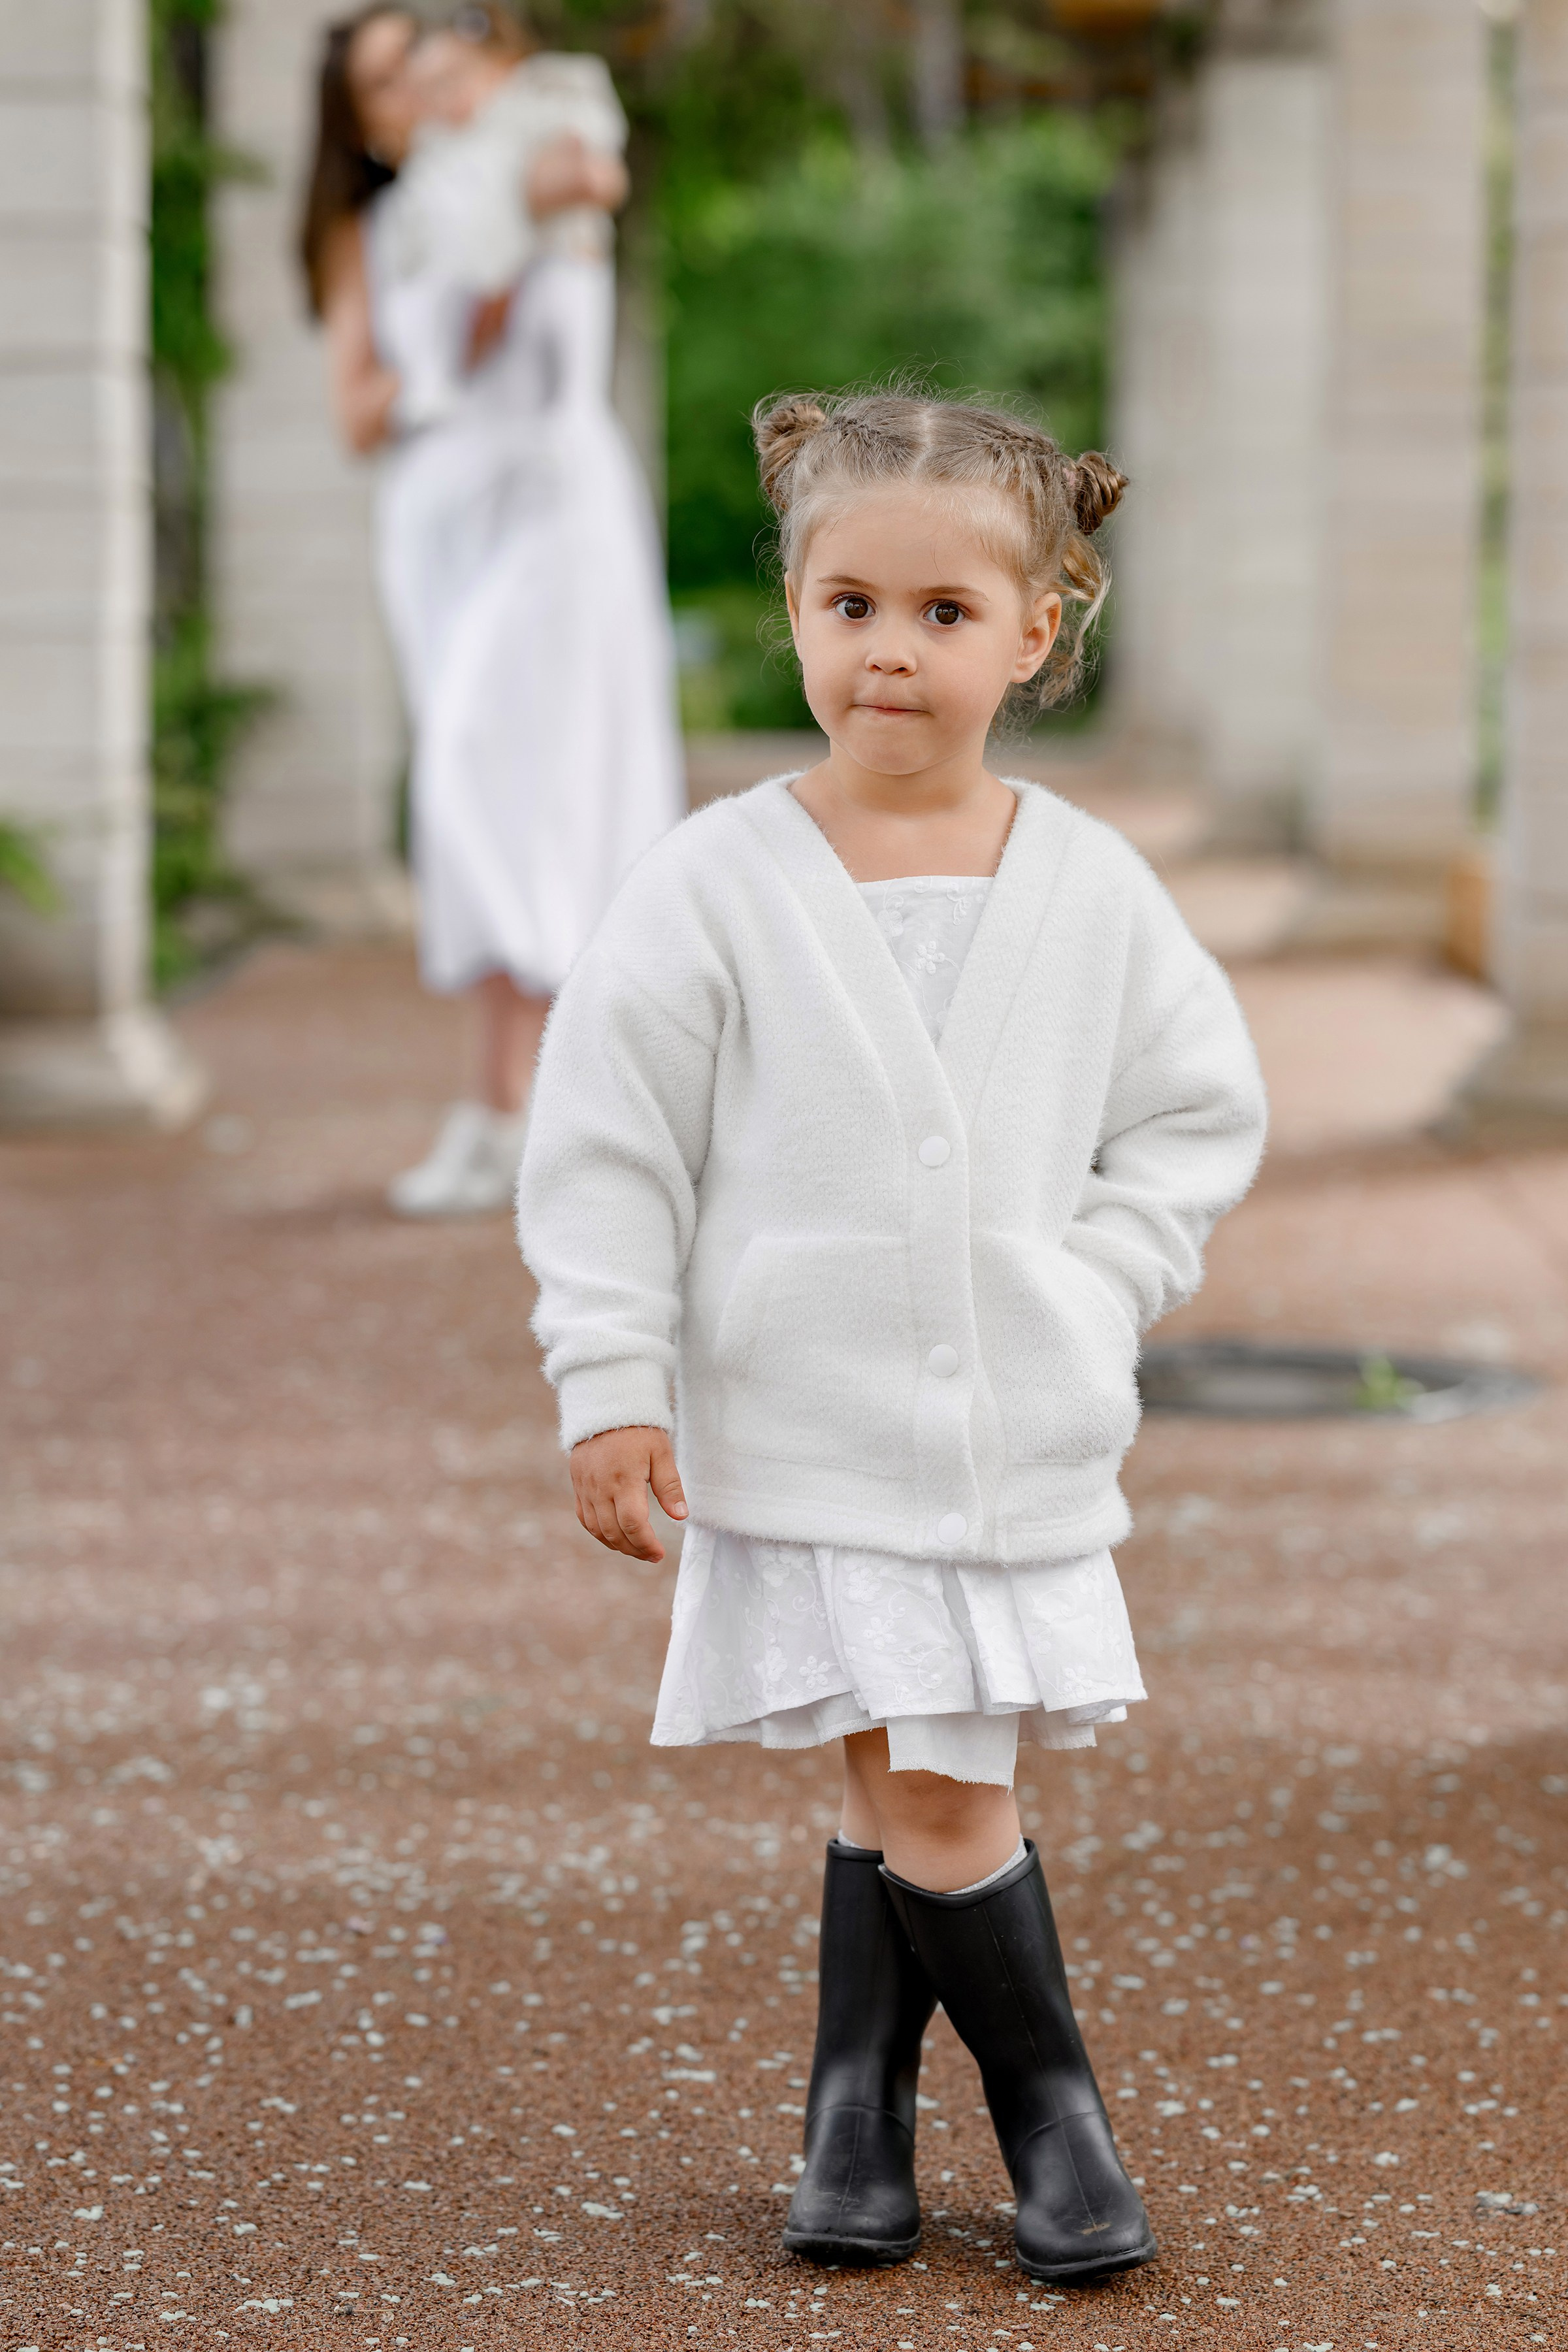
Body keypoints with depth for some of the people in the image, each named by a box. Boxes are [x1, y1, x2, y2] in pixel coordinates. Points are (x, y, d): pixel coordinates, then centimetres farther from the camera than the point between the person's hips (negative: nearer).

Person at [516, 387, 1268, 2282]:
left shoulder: (1091, 889, 2)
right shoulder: (716, 884, -5)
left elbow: (1200, 1108, 13)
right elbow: (605, 1143, -2)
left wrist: (1100, 1279, 0)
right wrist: (610, 1389, -6)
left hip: (1023, 1433, 2)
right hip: (800, 1429, -2)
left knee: (900, 1788, 4)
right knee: (931, 1794, -4)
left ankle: (858, 2104, 21)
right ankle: (1048, 2099, 14)